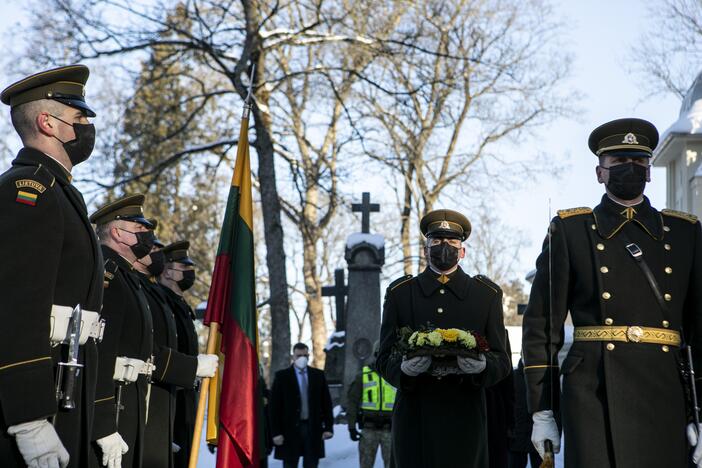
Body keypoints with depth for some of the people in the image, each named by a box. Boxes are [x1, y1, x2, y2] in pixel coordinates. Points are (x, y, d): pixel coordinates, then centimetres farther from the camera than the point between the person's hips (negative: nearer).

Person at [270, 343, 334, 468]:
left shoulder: (318, 375, 7)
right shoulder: (282, 376, 0)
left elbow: (326, 402, 7)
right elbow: (275, 406, -3)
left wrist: (328, 427, 0)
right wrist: (276, 432, -9)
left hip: (313, 429, 2)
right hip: (290, 429, -2)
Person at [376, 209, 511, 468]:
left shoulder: (488, 294, 11)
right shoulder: (399, 293, 11)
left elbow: (502, 361, 8)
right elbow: (384, 359, 7)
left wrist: (482, 365, -16)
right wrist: (404, 368, -16)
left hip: (465, 418, 0)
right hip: (414, 419, 0)